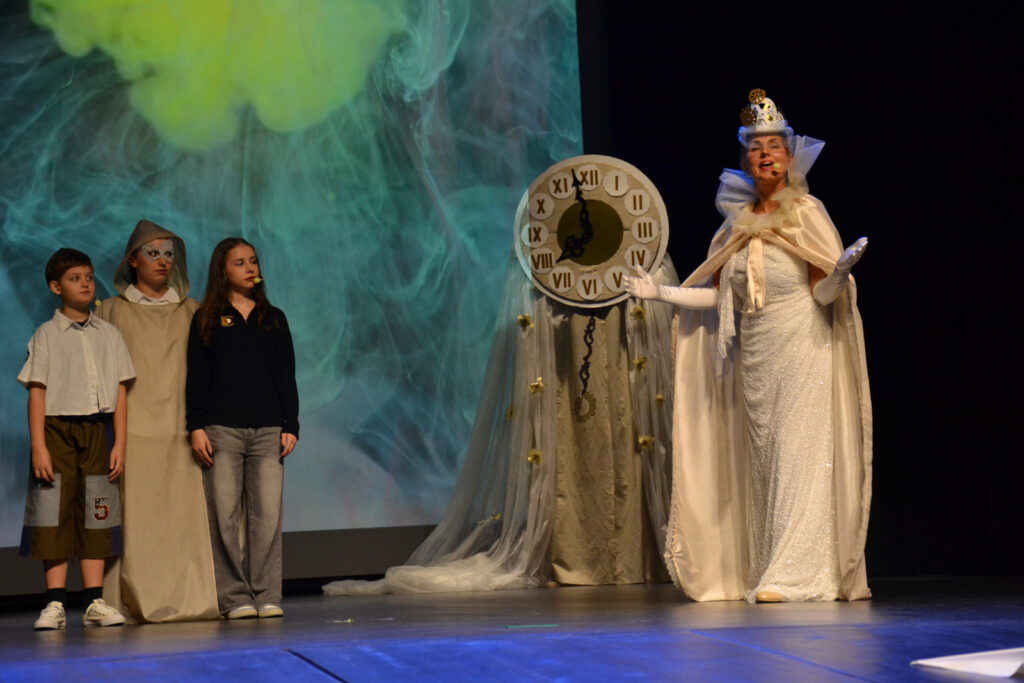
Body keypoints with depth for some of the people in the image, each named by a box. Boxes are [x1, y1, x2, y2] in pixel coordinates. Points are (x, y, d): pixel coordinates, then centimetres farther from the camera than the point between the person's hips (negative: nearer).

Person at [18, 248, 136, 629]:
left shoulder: (109, 335, 11)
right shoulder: (46, 335, 3)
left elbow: (120, 393, 9)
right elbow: (37, 393, -2)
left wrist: (119, 444, 1)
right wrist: (38, 447, -11)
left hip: (99, 430, 3)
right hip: (57, 428, -3)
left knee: (97, 514, 2)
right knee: (54, 512, -6)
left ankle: (95, 603, 5)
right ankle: (55, 604, -3)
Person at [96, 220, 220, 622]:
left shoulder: (190, 311, 18)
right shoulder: (112, 311, 13)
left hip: (180, 428, 2)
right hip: (133, 430, -1)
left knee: (186, 514, -7)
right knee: (134, 517, -8)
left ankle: (187, 600, -4)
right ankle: (133, 604, -7)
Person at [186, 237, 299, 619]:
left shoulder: (274, 319, 16)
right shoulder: (206, 321, 9)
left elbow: (287, 376, 14)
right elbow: (197, 376, 4)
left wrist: (290, 425, 6)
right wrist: (196, 426, -5)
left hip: (268, 430, 2)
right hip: (221, 430, -2)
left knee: (267, 514, -4)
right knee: (224, 515, -4)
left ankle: (267, 596, 0)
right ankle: (234, 597, 0)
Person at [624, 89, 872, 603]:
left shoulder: (807, 213, -1)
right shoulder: (738, 221, 12)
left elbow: (824, 293, -8)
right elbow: (718, 295, 14)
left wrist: (842, 268, -28)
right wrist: (660, 293, 9)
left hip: (802, 353, -5)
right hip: (754, 359, 5)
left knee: (798, 458, -10)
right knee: (762, 462, 5)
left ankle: (794, 575, -12)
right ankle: (763, 571, 9)